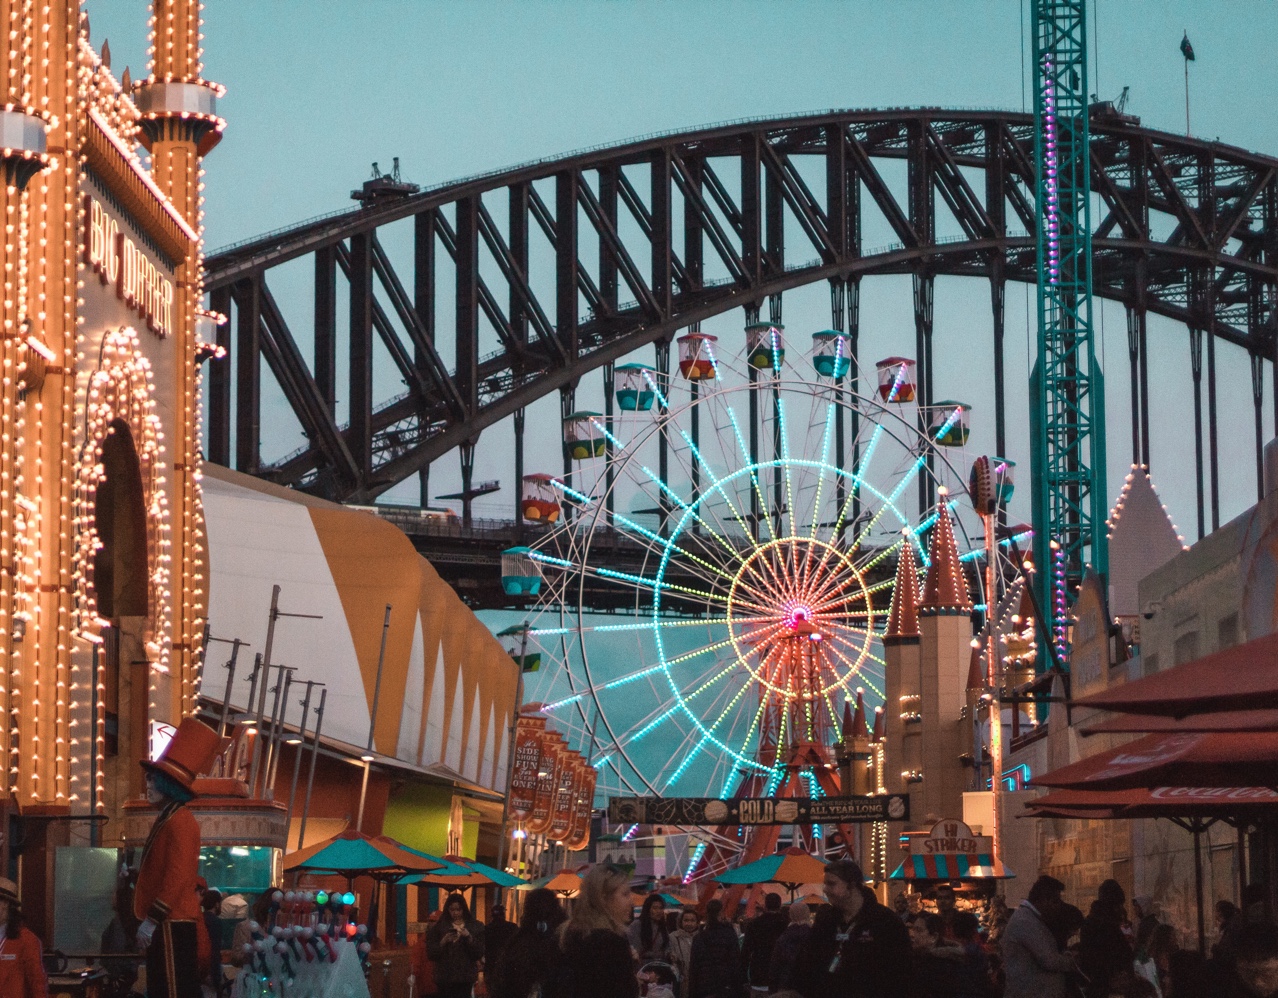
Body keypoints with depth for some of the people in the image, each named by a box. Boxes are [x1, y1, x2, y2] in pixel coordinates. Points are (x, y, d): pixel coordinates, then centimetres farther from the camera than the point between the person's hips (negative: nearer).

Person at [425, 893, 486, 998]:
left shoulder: (475, 926, 5)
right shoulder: (438, 927, 5)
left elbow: (479, 953, 0)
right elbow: (430, 953, 2)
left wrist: (469, 938, -14)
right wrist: (443, 942, -14)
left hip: (466, 976, 0)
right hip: (445, 976, 0)